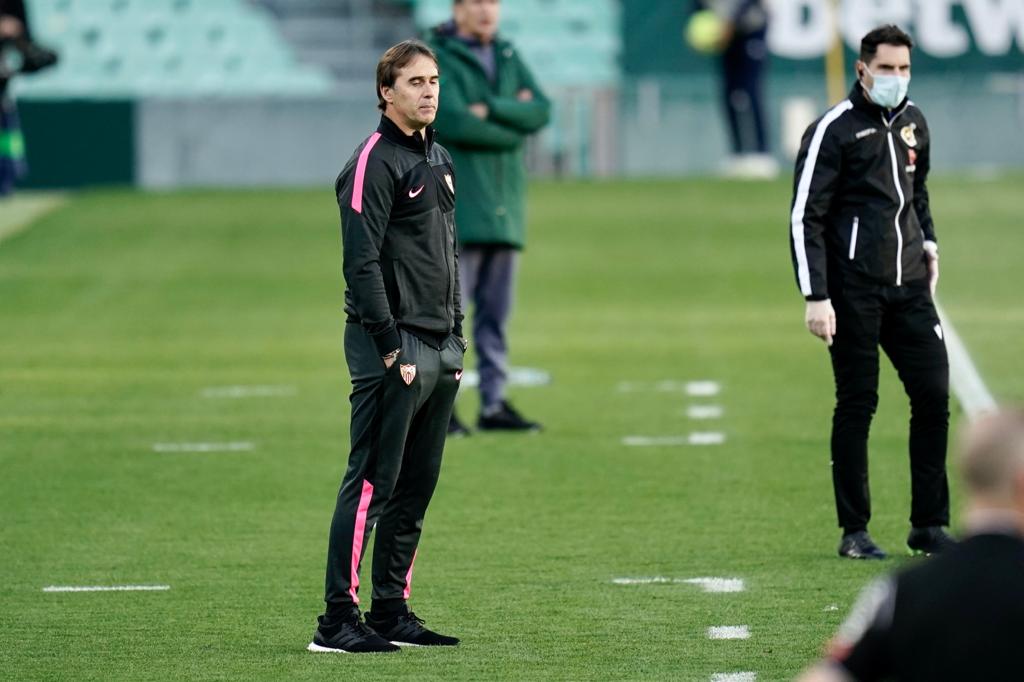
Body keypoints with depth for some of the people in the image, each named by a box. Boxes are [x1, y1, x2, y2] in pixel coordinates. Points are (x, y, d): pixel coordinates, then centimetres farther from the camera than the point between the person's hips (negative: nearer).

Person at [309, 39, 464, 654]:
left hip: (439, 349, 9)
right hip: (393, 348, -9)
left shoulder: (440, 161, 18)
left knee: (416, 488, 10)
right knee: (371, 484, -10)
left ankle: (391, 613, 16)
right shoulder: (375, 162, -10)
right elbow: (362, 262, -16)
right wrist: (391, 347, -19)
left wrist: (456, 339, 18)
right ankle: (339, 621, -9)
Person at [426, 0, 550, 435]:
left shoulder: (508, 57, 16)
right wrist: (514, 119, -7)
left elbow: (540, 111, 2)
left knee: (496, 311, 6)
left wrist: (490, 110, -12)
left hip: (504, 207, 6)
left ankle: (494, 403, 9)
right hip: (458, 208, -6)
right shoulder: (436, 59, -3)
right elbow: (453, 122, -17)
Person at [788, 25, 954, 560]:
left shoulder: (912, 123, 13)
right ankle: (854, 532, 7)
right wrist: (815, 297, -15)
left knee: (934, 394, -1)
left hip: (909, 285, 6)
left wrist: (928, 242, 15)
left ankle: (928, 526, 7)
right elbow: (805, 218, -9)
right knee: (857, 404, -1)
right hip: (855, 289, -6)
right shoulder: (834, 130, -7)